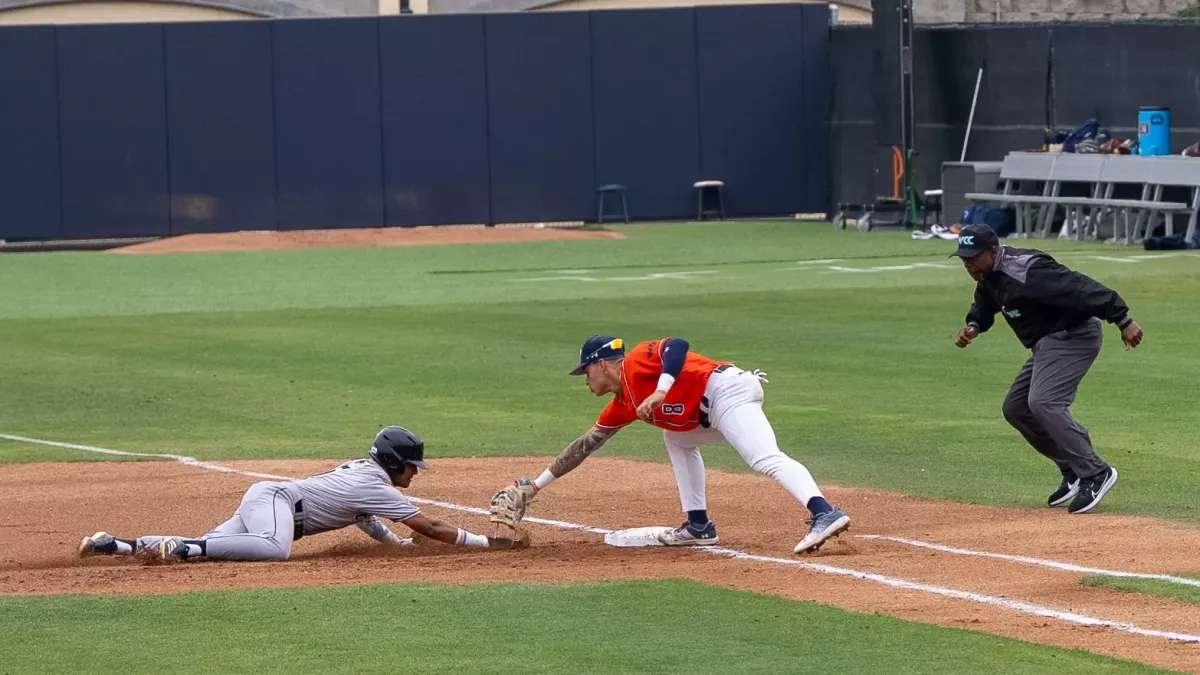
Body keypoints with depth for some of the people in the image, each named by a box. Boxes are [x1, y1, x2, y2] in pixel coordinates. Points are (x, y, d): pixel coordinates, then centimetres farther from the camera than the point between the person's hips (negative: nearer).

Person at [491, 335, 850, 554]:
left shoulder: (636, 362, 1)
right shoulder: (622, 405, 26)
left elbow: (677, 345, -15)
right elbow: (584, 446, 34)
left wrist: (660, 392, -25)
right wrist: (535, 486, 39)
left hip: (726, 390, -10)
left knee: (765, 458, -27)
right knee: (676, 439, 27)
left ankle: (824, 513, -48)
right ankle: (699, 526, 16)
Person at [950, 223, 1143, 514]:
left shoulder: (1024, 271, -26)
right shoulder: (989, 275, 5)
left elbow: (1080, 288, -30)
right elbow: (985, 305, 25)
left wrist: (1123, 320, -33)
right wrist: (973, 326, 1)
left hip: (1074, 335, -11)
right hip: (1047, 344, 11)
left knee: (1043, 402, -26)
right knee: (1016, 408, 13)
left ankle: (1095, 473, -22)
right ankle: (1073, 471, 17)